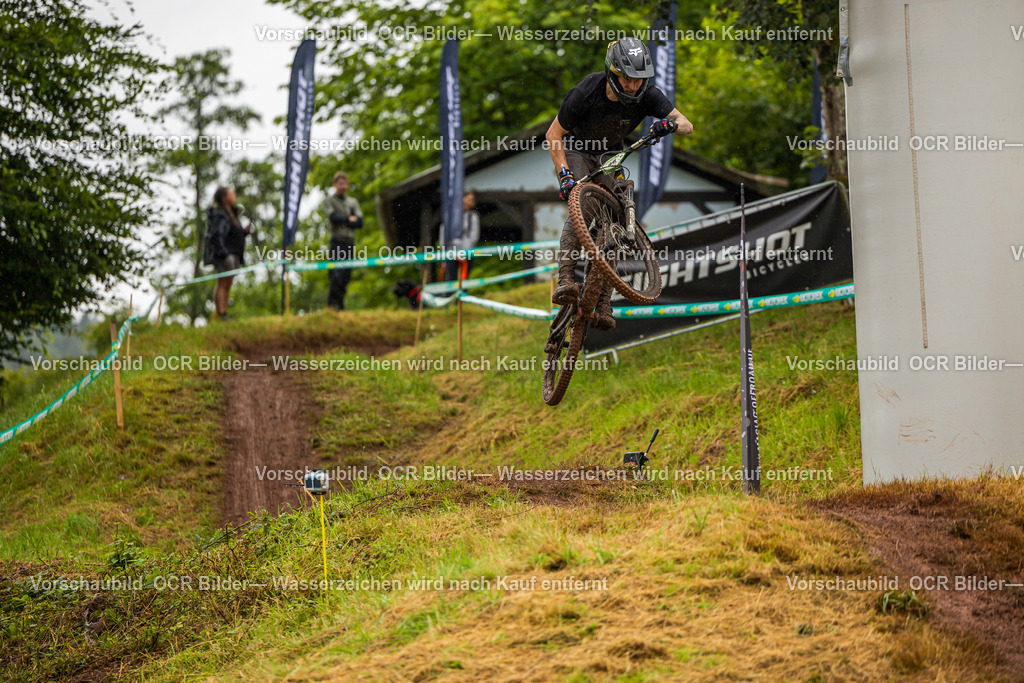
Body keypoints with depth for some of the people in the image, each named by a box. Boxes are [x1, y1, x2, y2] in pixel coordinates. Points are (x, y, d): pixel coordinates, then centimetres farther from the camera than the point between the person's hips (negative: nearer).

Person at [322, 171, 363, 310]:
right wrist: (349, 219, 1)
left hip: (350, 242, 5)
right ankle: (331, 304, -11)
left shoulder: (353, 202, 19)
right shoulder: (329, 201, 8)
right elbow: (333, 217, -10)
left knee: (346, 276, 2)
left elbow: (360, 222, 6)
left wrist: (343, 222, -5)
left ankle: (340, 305, 6)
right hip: (337, 242, -5)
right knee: (336, 275, -15)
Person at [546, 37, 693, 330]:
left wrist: (671, 124, -48)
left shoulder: (647, 94, -24)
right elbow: (553, 135, -22)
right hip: (576, 151, -3)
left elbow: (687, 126, -25)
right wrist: (565, 174, -34)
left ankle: (603, 304, -9)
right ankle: (565, 282, -37)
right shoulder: (586, 92, -31)